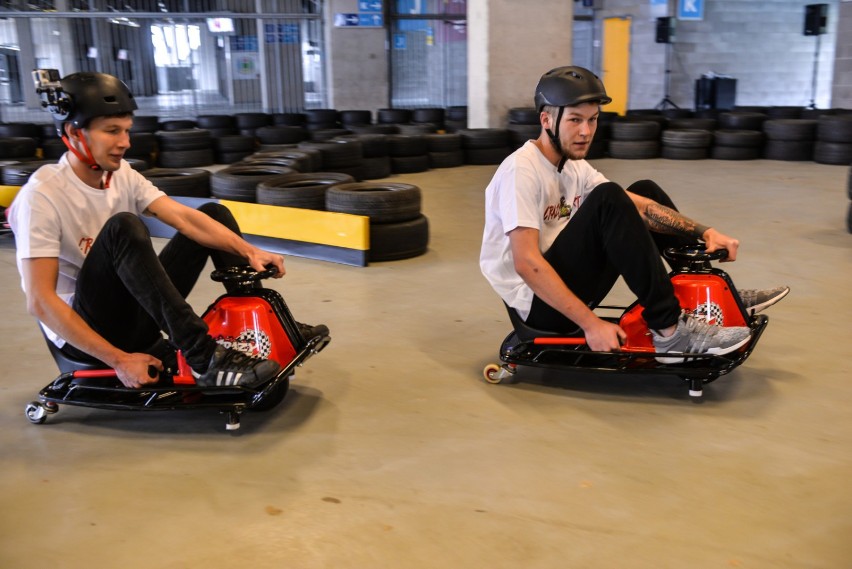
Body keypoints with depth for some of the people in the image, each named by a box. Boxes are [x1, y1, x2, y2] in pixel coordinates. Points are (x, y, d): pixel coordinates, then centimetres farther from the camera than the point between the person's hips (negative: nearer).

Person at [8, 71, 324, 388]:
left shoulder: (122, 175, 1)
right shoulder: (42, 196, -19)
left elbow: (185, 218, -10)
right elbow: (40, 301, -24)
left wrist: (249, 252, -25)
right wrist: (119, 360, -27)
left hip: (136, 311, 7)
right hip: (82, 330, -7)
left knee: (214, 212, 0)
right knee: (123, 227, -33)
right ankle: (205, 359, -36)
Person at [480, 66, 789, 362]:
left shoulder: (575, 167, 8)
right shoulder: (522, 170, -19)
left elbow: (636, 206, 3)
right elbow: (526, 264, -27)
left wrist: (704, 232, -10)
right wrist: (591, 324, -30)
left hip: (567, 286, 9)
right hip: (539, 304, -9)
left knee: (644, 190, 8)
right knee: (608, 199, -26)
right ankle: (669, 330, -25)